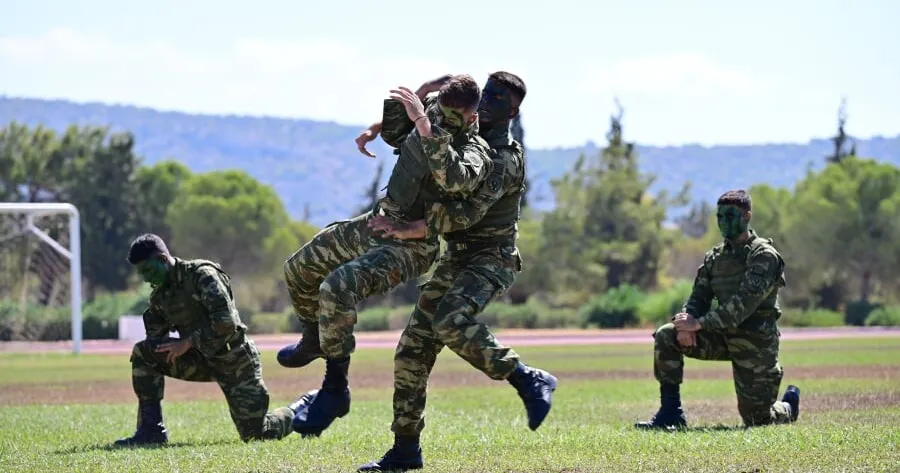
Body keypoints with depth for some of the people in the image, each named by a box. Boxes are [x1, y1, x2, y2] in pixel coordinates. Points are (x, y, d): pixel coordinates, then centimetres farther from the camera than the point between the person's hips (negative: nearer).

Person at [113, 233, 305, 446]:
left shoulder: (201, 275, -19)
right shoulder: (159, 294, 3)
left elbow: (226, 323, -27)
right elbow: (155, 337, 8)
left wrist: (187, 343, -23)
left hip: (234, 360, -6)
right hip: (201, 360, 6)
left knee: (255, 434, -8)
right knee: (142, 352, -14)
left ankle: (299, 409, 24)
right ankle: (151, 429, -12)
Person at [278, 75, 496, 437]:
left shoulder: (474, 151, -22)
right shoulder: (432, 113, -1)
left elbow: (454, 179, -47)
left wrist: (426, 127, -51)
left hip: (410, 247, -9)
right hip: (378, 223, 9)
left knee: (337, 288, -30)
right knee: (299, 269, 19)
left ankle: (335, 387, -18)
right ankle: (314, 340, 45)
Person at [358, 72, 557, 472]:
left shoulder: (505, 158, -15)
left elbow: (468, 211, -28)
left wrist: (410, 230, -31)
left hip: (491, 259, -8)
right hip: (455, 259, 8)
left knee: (451, 321, -35)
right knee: (413, 350, 1)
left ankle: (530, 381, -23)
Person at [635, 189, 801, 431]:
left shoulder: (763, 255, -14)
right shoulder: (715, 256, 8)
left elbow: (745, 303, -25)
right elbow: (699, 296, 5)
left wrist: (700, 323, -29)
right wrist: (687, 322, -19)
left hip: (755, 343, -6)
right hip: (724, 338, 6)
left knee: (757, 418, -3)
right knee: (666, 336, -14)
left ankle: (789, 406, 34)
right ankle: (671, 412, -11)